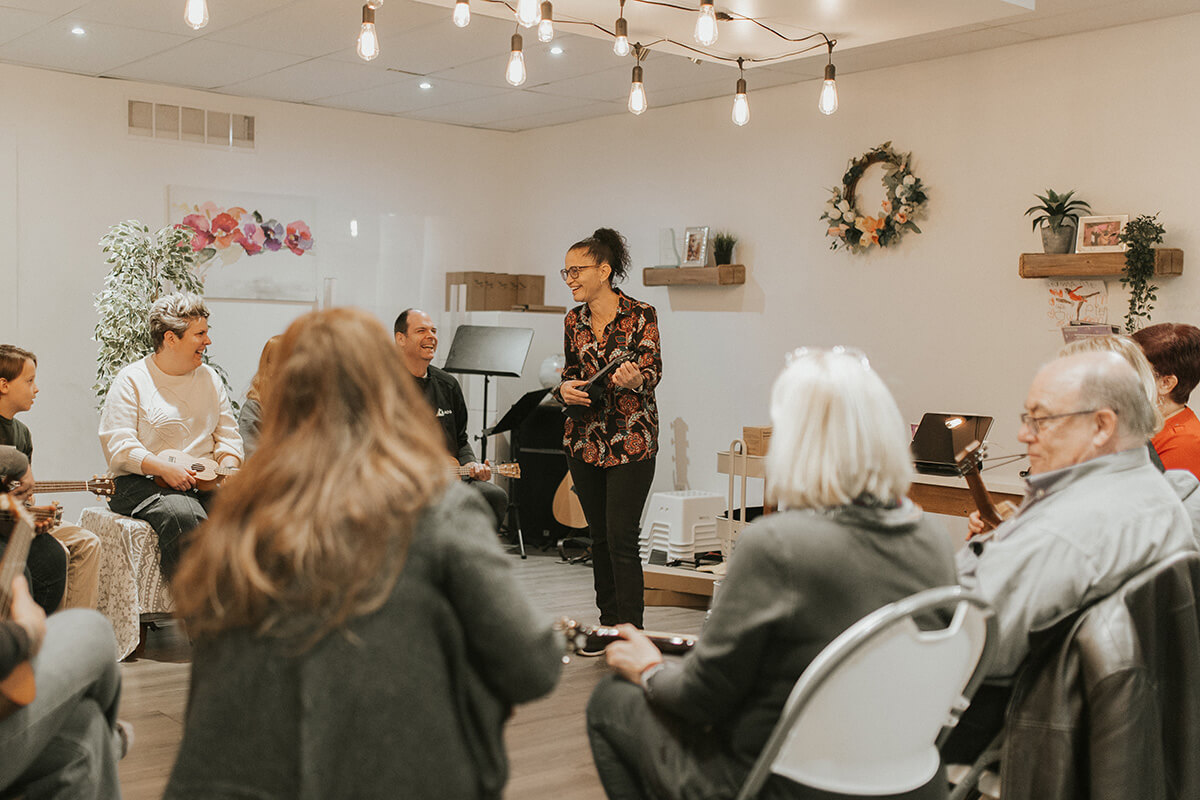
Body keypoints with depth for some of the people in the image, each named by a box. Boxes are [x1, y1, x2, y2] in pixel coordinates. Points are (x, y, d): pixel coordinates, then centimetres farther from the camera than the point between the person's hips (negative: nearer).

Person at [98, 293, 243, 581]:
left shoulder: (209, 377, 17)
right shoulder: (131, 380, 0)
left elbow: (228, 435, 18)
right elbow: (117, 446, -8)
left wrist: (228, 468, -3)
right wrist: (164, 469, -22)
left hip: (205, 481, 5)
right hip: (143, 482, -5)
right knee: (183, 515, -37)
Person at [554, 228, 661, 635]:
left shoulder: (640, 315, -7)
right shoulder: (574, 321, 9)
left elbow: (653, 371, -10)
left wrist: (635, 379, -32)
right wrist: (565, 389, -6)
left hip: (631, 439, -5)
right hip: (584, 438, 6)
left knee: (621, 537, -10)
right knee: (598, 535, 11)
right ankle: (608, 626, 22)